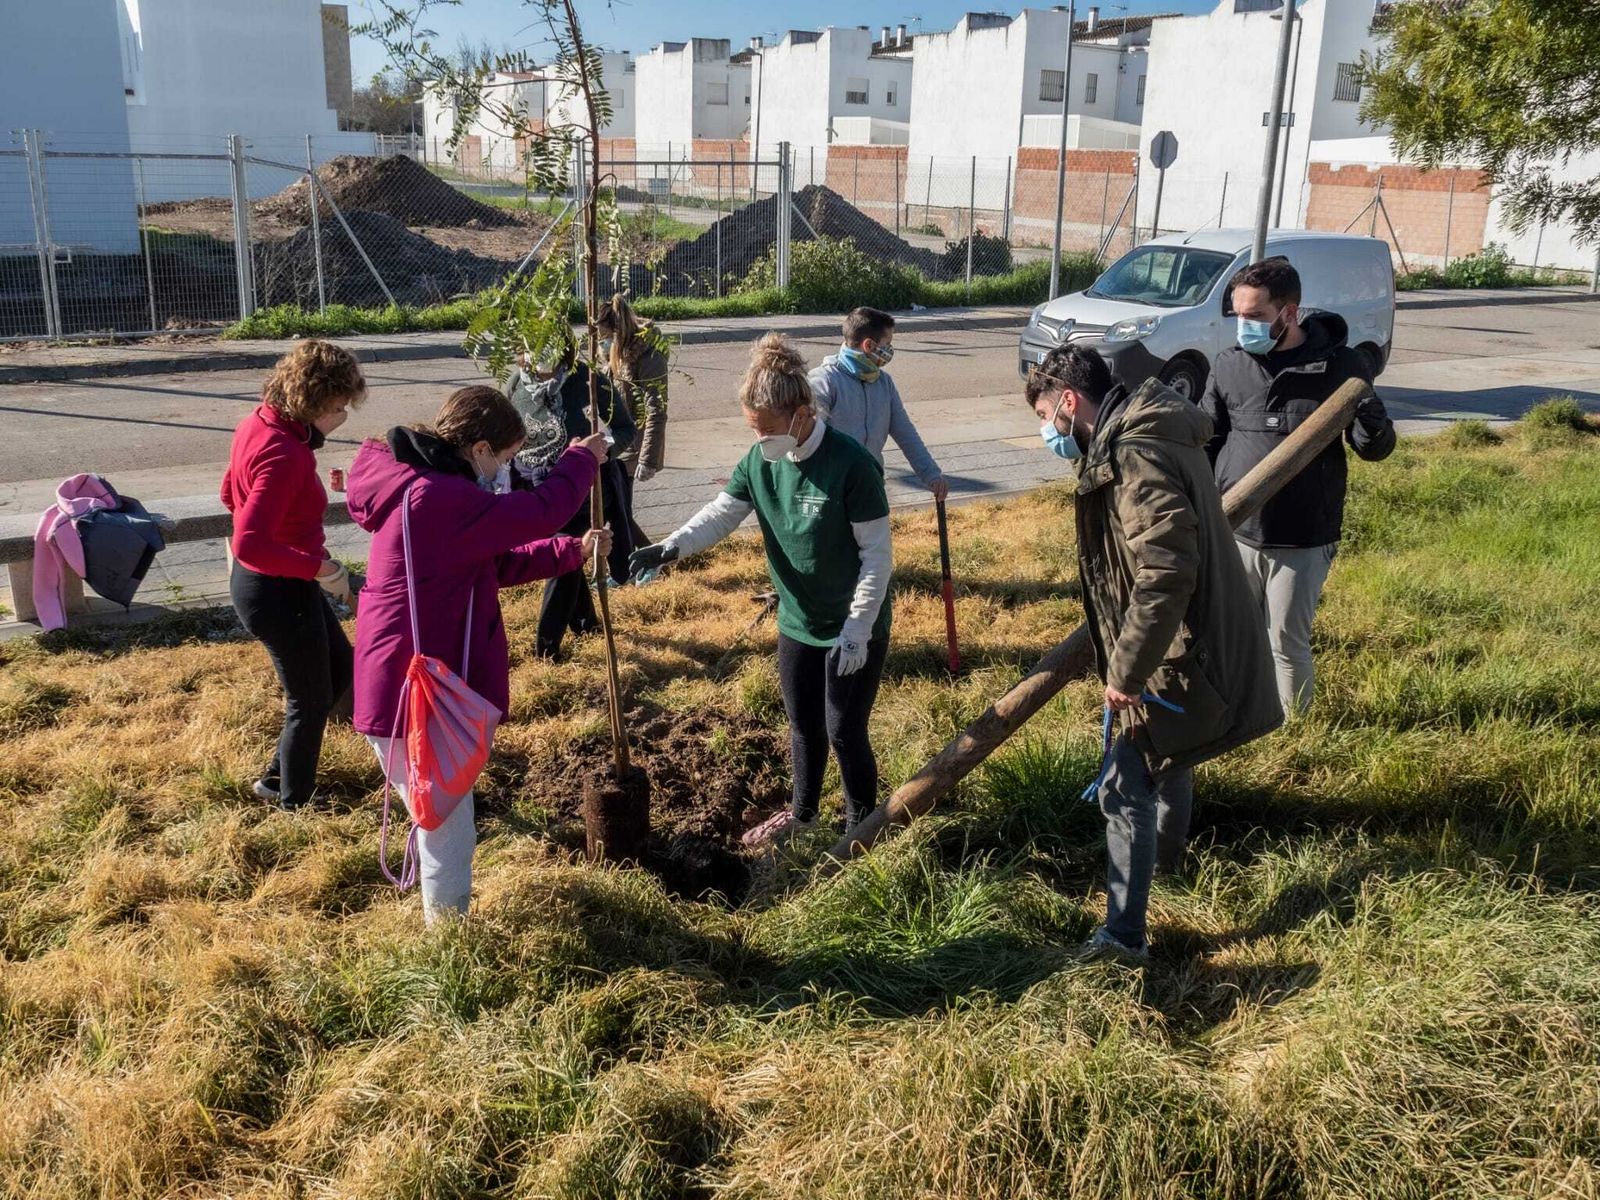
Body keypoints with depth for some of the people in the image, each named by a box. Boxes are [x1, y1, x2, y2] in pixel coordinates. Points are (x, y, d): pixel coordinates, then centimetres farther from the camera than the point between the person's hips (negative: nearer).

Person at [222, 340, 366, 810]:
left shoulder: (259, 423, -2)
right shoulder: (284, 455, -31)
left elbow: (231, 494, 15)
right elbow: (250, 547, -36)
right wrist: (322, 568, -28)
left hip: (265, 581, 9)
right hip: (279, 592, -9)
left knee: (340, 668, 26)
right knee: (311, 700, 12)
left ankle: (279, 773, 38)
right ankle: (293, 800, 33)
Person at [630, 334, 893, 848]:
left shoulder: (850, 464, -25)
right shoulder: (759, 461, -6)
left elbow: (878, 555, -21)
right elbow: (723, 512, -2)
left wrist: (855, 631, -21)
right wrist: (672, 546, -21)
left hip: (855, 628, -6)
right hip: (797, 622, 6)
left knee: (845, 732, 4)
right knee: (803, 726, 20)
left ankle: (862, 827, 27)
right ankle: (803, 812, 43)